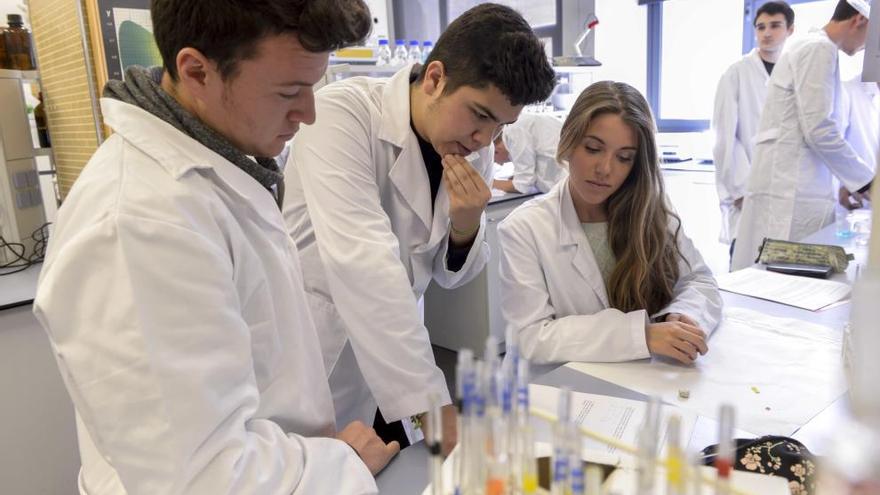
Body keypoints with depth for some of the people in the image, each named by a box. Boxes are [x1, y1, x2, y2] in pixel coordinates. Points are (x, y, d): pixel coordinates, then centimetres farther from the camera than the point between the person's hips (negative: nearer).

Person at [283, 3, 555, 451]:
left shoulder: (472, 149, -4)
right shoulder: (341, 115, -23)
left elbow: (451, 275, 3)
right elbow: (362, 264, -34)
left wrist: (465, 225, -19)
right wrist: (433, 405, -35)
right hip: (309, 368, -5)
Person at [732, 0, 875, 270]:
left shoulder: (810, 47, 23)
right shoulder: (819, 49, -7)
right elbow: (819, 130, -17)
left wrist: (850, 181, 22)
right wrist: (865, 180, -7)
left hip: (791, 184, 10)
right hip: (792, 189, -10)